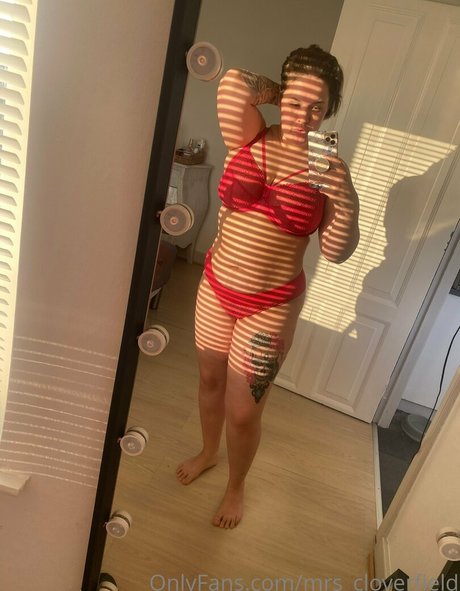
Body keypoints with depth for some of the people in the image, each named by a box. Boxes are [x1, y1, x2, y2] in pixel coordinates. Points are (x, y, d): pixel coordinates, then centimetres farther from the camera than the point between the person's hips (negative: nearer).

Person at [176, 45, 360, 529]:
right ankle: (207, 452, 54)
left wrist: (346, 199, -28)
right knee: (210, 380, 23)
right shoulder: (250, 138, -4)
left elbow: (337, 251, -13)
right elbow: (233, 83, -23)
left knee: (242, 411, 7)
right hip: (216, 287, 3)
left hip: (271, 306, -3)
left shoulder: (328, 168, -9)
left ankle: (235, 486, 40)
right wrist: (281, 91, -8)